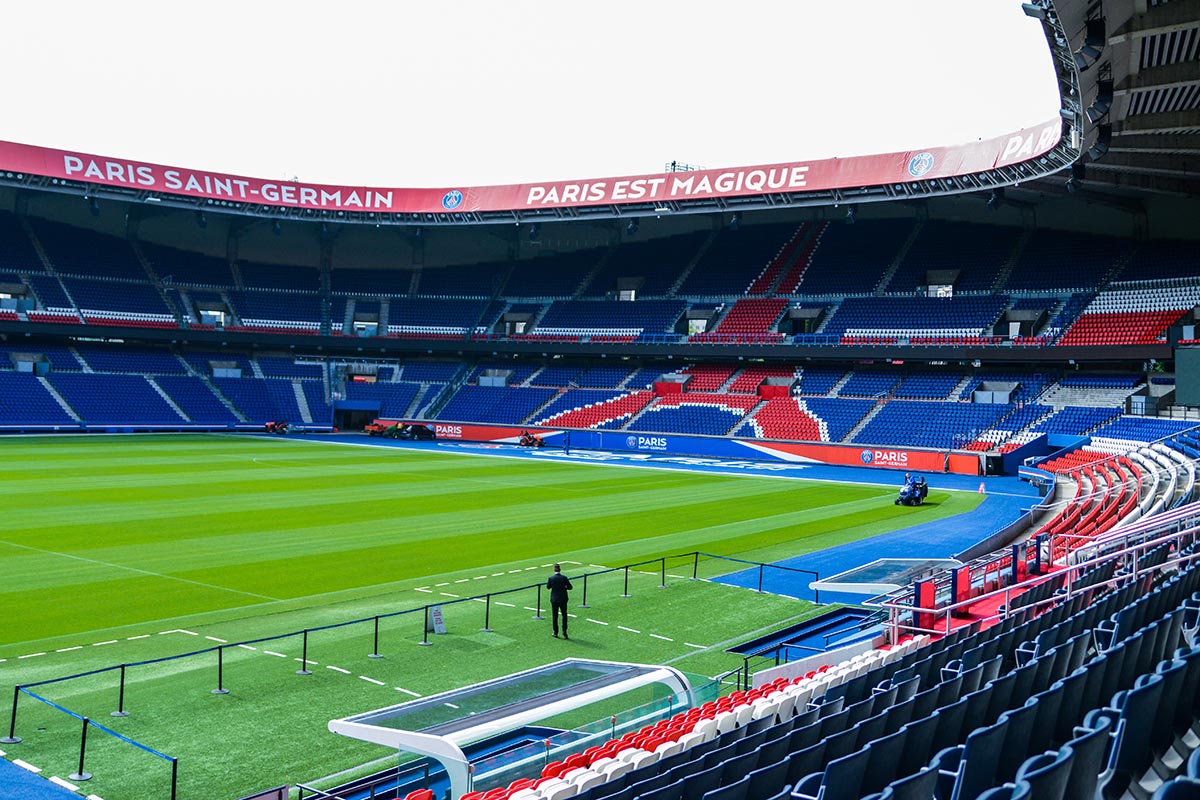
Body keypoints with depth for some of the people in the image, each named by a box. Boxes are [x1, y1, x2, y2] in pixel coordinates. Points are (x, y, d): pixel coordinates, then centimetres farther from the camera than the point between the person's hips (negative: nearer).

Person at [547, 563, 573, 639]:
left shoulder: (550, 578, -11)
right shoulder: (564, 578, -11)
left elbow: (548, 587, 4)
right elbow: (570, 587, -7)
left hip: (554, 599, 0)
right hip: (563, 599, 0)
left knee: (554, 616, 10)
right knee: (564, 615, 14)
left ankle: (555, 633, 13)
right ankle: (564, 631, 3)